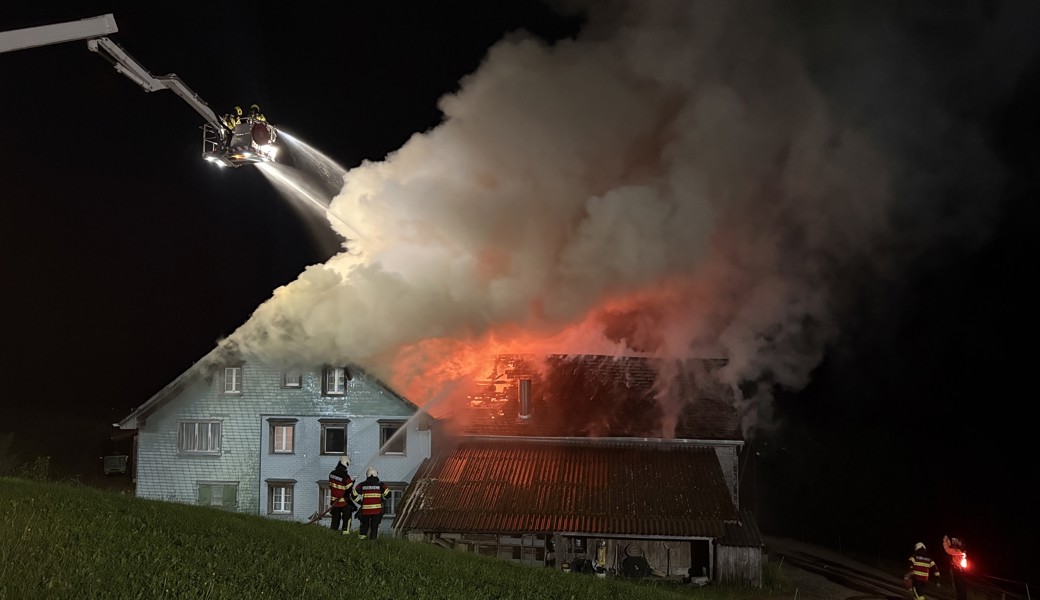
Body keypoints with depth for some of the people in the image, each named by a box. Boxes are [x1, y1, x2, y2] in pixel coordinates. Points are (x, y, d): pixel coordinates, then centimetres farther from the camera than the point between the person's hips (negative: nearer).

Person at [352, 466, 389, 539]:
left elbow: (354, 494, 0)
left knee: (364, 525, 18)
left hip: (365, 509, 1)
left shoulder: (362, 485, 1)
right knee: (374, 527, 7)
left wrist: (361, 502, 12)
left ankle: (362, 537, 10)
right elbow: (387, 494, -2)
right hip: (377, 510, -1)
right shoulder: (380, 485, -2)